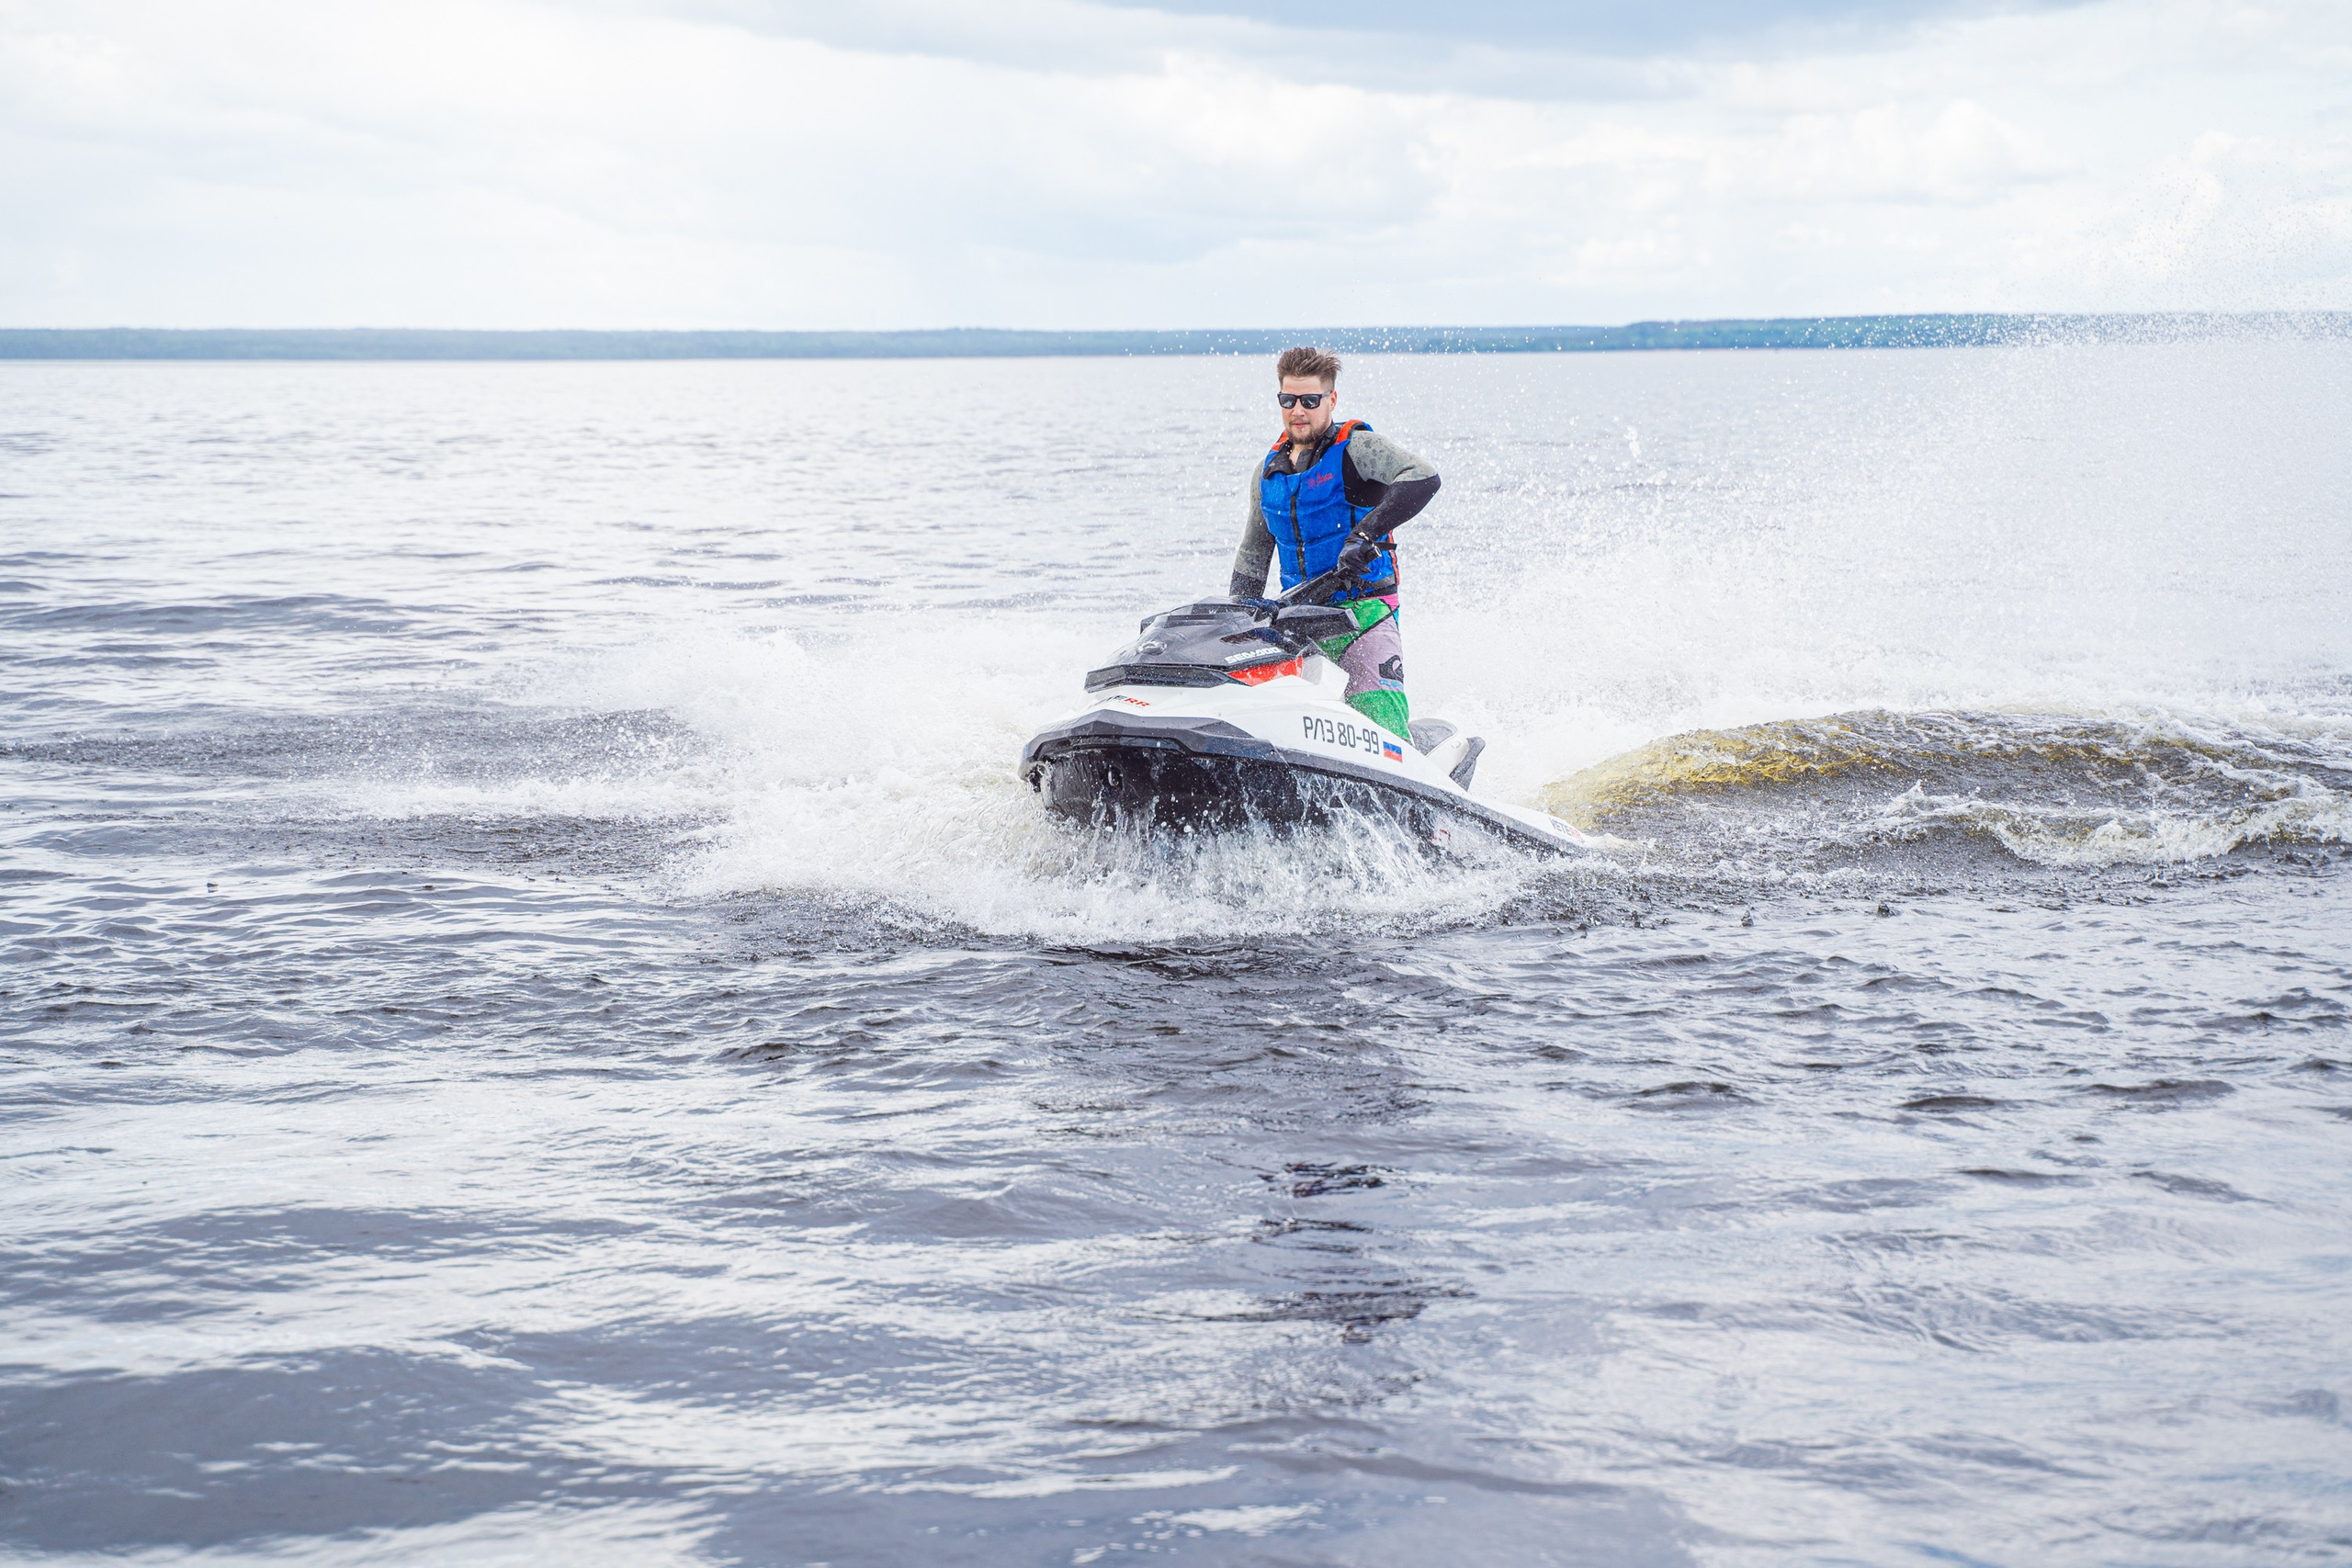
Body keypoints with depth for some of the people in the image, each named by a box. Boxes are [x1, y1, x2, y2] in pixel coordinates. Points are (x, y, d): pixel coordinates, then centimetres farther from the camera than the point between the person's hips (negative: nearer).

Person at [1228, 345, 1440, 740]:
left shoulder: (1357, 448, -4)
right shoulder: (1267, 470, 16)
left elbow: (1423, 479, -23)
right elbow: (1252, 557, 26)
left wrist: (1365, 534, -31)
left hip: (1363, 613, -6)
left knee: (1376, 709, -23)